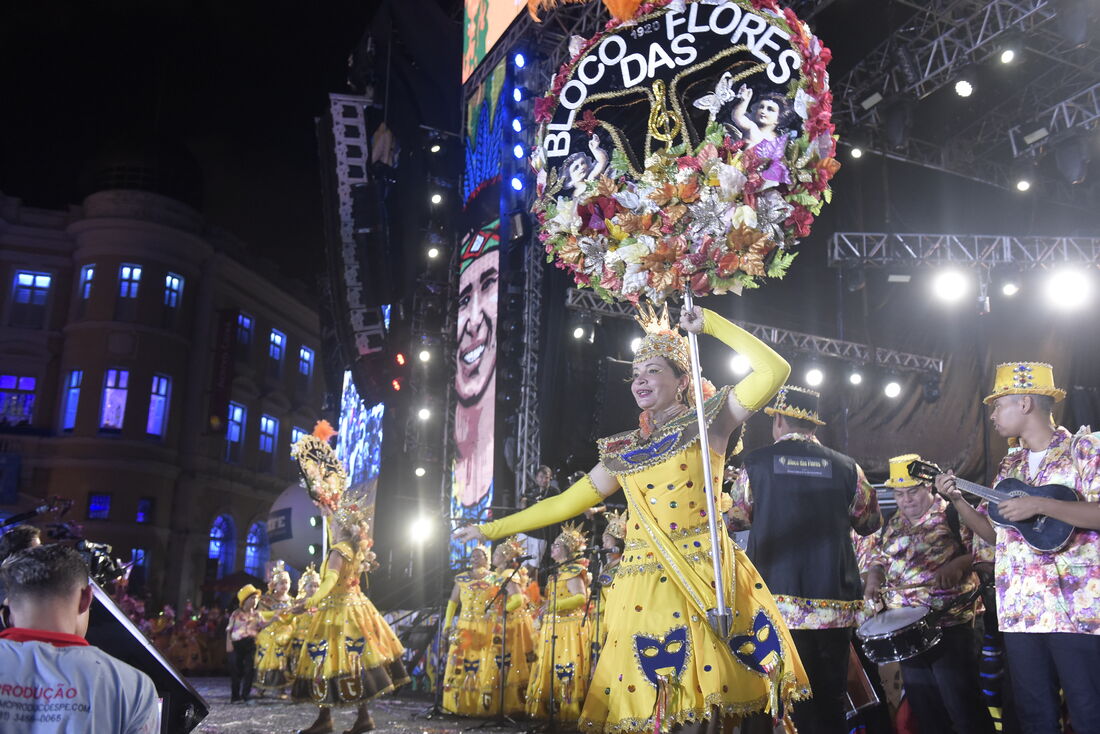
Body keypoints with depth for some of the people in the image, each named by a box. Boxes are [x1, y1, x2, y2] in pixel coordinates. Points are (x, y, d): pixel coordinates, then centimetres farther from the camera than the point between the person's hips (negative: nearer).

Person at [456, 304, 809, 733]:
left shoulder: (707, 423, 6)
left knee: (697, 696, -8)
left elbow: (775, 371, -4)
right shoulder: (623, 450, 15)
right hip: (643, 583, 4)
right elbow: (565, 502, 18)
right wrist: (492, 529, 18)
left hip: (703, 575, -4)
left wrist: (710, 324, -3)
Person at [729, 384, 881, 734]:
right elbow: (870, 522, 16)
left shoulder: (756, 462, -1)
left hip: (779, 601, -1)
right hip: (835, 603, 2)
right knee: (830, 702, 11)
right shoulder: (846, 467, 1)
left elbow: (735, 518, 15)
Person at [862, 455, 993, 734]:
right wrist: (873, 579, 1)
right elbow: (878, 560, 21)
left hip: (949, 623, -6)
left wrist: (957, 564, -26)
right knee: (922, 705, 13)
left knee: (962, 704, -5)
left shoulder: (953, 514, -5)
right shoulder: (893, 526, 14)